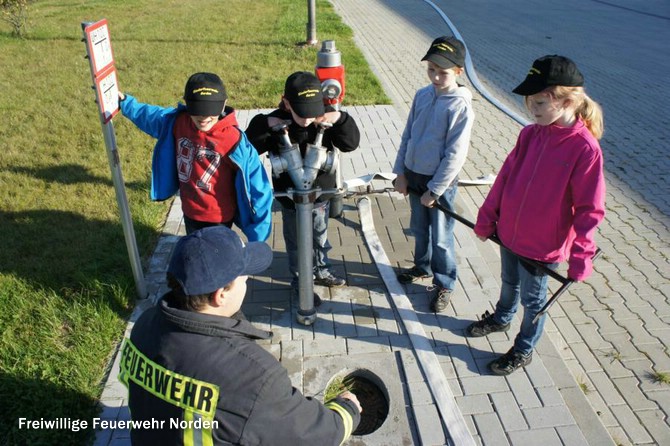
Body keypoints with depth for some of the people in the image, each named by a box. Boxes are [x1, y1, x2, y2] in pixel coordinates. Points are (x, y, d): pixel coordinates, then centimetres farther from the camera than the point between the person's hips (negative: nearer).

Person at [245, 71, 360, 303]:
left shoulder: (327, 116, -16)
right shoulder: (275, 121, -21)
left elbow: (351, 143, -13)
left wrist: (341, 119, -29)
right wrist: (265, 124, -31)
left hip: (322, 194, 3)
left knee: (321, 238, 26)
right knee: (297, 244, 16)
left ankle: (321, 272, 51)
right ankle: (300, 283, 39)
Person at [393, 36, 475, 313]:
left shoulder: (461, 106, -18)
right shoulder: (422, 95, 0)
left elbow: (455, 155, -18)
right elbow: (407, 135, 8)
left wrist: (434, 190, -16)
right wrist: (400, 172, 4)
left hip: (440, 182, -6)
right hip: (414, 176, 6)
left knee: (440, 238, 7)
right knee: (419, 229, 22)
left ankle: (444, 284, 26)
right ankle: (422, 267, 44)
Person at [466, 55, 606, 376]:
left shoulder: (585, 148, -22)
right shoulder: (531, 134, -7)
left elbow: (589, 210, -17)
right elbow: (505, 175, 2)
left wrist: (580, 257, -18)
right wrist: (487, 218, 5)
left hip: (543, 245, -5)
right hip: (509, 233, 5)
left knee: (532, 300, 16)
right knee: (509, 283, 28)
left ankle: (523, 351, 39)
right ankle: (501, 318, 56)